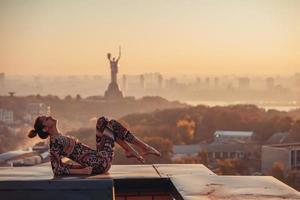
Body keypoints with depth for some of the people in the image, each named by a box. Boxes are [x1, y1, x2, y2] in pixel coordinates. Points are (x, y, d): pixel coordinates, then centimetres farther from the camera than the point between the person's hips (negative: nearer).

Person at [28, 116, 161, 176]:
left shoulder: (59, 138, 11)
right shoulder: (54, 142, -15)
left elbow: (59, 164, 20)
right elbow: (57, 170, -20)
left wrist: (83, 164, 13)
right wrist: (81, 171, -22)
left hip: (98, 160, 9)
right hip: (100, 163, -9)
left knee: (103, 121, 10)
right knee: (112, 124, -3)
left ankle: (129, 150, 7)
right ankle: (143, 147, 8)